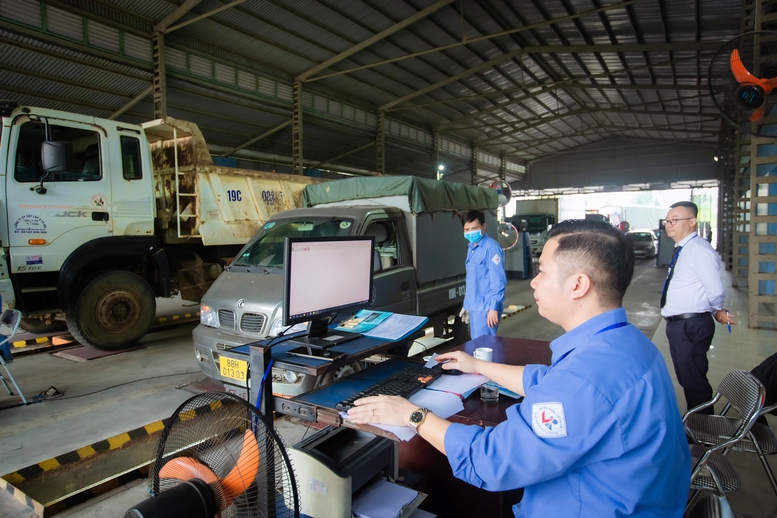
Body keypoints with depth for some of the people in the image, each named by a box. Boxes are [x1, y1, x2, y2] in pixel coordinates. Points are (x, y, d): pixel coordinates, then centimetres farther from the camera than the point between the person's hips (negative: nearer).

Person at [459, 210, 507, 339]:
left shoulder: (491, 247, -15)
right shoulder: (471, 247, 12)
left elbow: (498, 280, -18)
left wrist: (494, 308, -20)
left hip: (486, 307, -9)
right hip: (474, 307, 9)